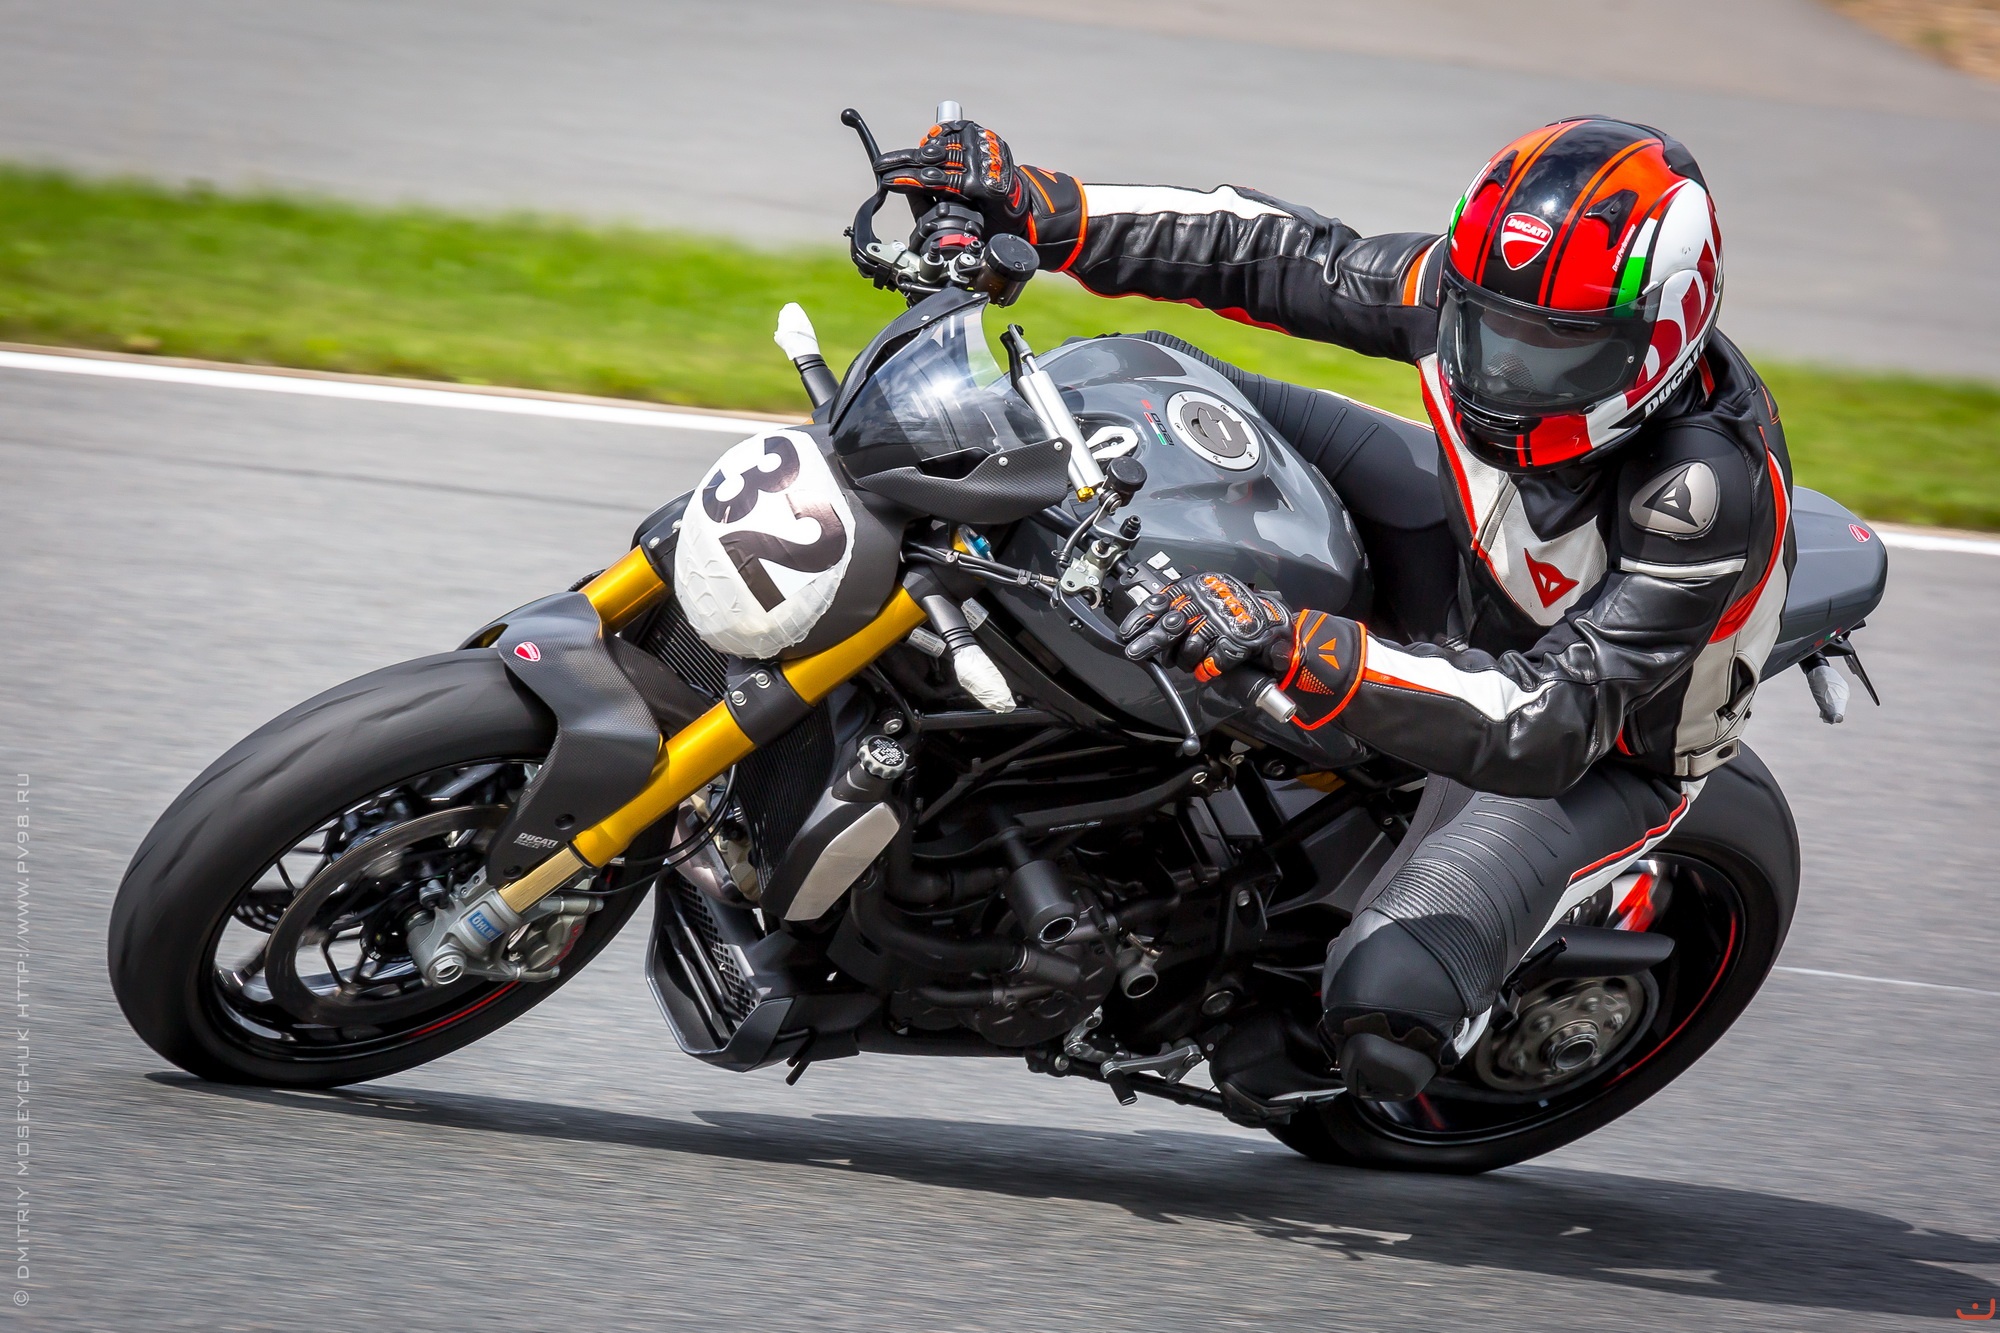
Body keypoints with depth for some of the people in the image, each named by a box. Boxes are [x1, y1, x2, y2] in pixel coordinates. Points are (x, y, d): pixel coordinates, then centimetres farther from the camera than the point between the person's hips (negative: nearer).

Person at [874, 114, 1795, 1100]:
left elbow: (1545, 730, -47)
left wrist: (1298, 648, -59)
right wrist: (1043, 210, -20)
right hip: (1467, 573, 6)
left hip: (1598, 750, -6)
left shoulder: (1711, 492, -42)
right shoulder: (1487, 285, -25)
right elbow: (1284, 258, -11)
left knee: (1381, 1018, -28)